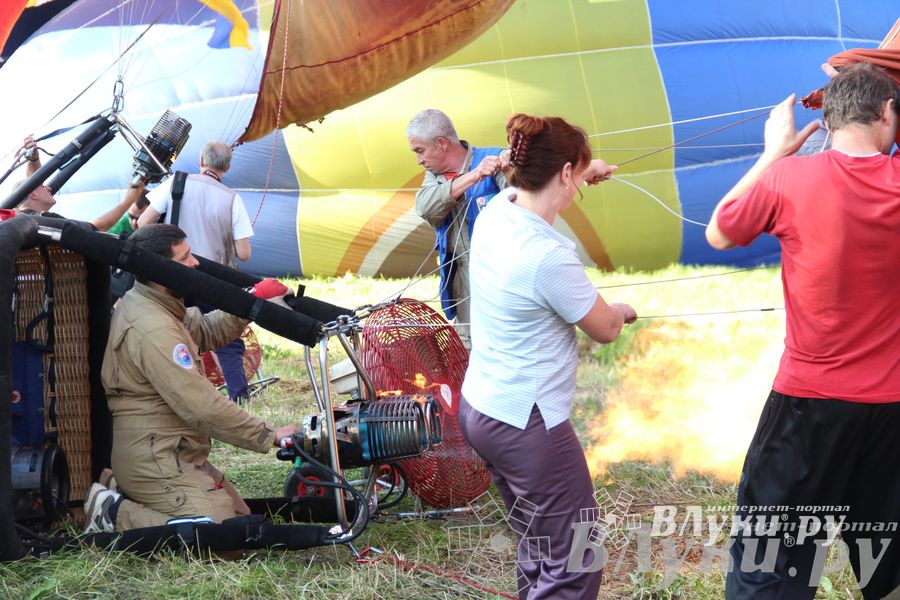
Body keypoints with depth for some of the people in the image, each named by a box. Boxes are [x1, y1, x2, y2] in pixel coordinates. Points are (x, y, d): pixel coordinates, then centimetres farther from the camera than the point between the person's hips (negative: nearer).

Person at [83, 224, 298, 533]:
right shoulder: (154, 330, -24)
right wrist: (268, 436, -18)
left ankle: (128, 504, 12)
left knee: (241, 515, 13)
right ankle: (115, 515, -8)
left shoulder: (142, 303, 8)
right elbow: (202, 407, -26)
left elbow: (204, 330, 18)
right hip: (155, 461, -11)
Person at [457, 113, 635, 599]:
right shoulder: (549, 256, -25)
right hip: (526, 425, -9)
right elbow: (606, 330, -9)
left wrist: (586, 172, 43)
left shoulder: (495, 211, -1)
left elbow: (533, 181, 26)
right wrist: (622, 311, 15)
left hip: (476, 409, 9)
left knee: (539, 550, 20)